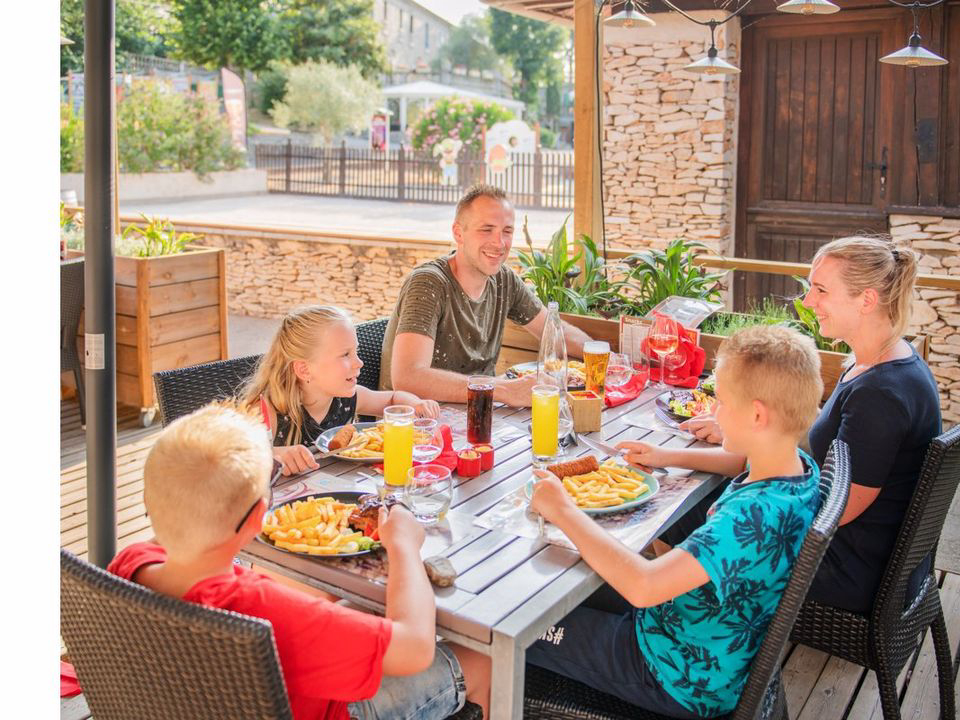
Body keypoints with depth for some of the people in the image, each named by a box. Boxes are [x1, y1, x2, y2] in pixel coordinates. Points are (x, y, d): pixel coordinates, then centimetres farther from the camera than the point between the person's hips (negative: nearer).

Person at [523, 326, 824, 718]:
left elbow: (642, 587, -40)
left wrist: (564, 511, -30)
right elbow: (743, 463, 18)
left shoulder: (756, 514, -36)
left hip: (687, 683, -9)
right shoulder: (800, 465, -8)